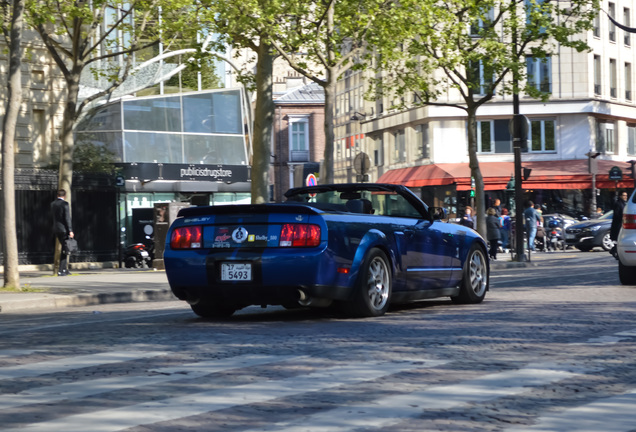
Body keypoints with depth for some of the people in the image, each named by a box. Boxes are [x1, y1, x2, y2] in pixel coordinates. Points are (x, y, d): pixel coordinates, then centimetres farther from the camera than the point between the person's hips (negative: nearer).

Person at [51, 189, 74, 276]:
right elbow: (67, 218, -15)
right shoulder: (65, 204, -12)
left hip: (56, 229, 7)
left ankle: (65, 269, 19)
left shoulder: (53, 204, 7)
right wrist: (70, 230, -14)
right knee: (64, 250, 0)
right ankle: (61, 271, -2)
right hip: (64, 229, -7)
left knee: (65, 249, 18)